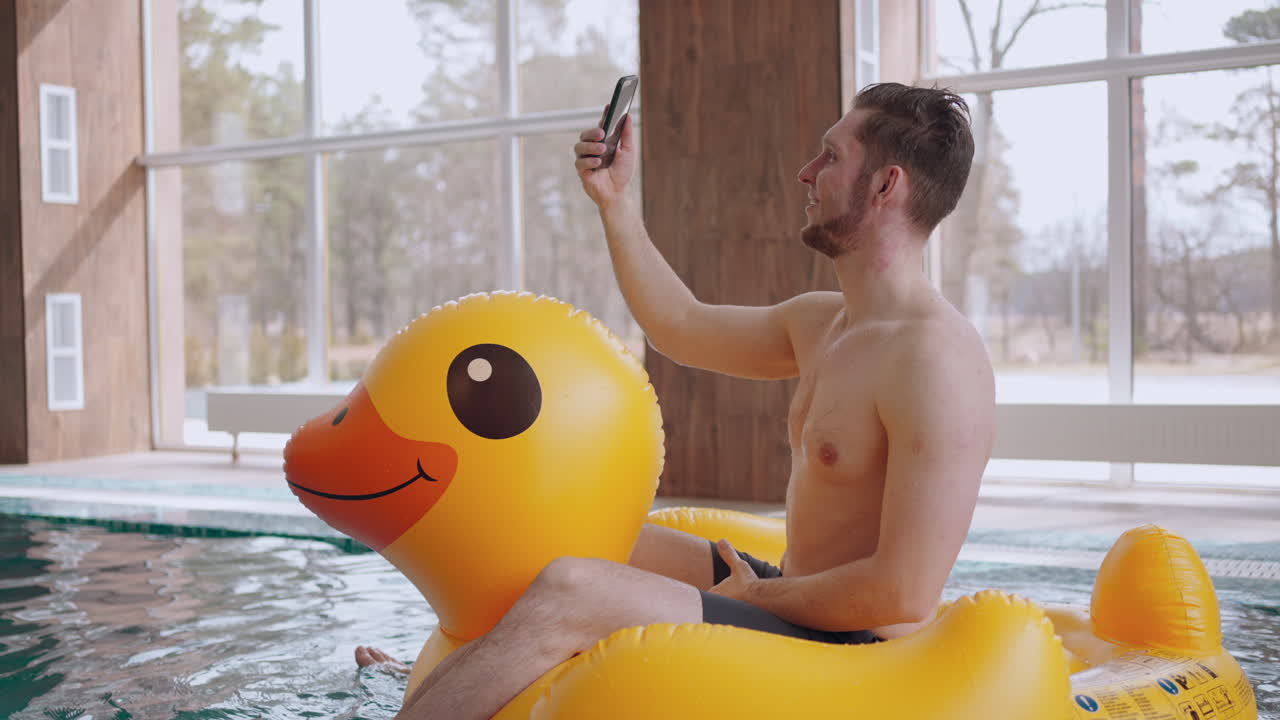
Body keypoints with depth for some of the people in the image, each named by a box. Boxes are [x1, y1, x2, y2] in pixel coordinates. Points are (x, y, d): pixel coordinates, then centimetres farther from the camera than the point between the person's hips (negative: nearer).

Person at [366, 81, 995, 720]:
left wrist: (756, 595, -14)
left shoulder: (936, 357, -22)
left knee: (569, 592, -27)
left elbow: (905, 594, -27)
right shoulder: (820, 322, 9)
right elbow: (681, 327, 23)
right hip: (795, 598, 10)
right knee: (587, 541, 22)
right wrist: (613, 200, 19)